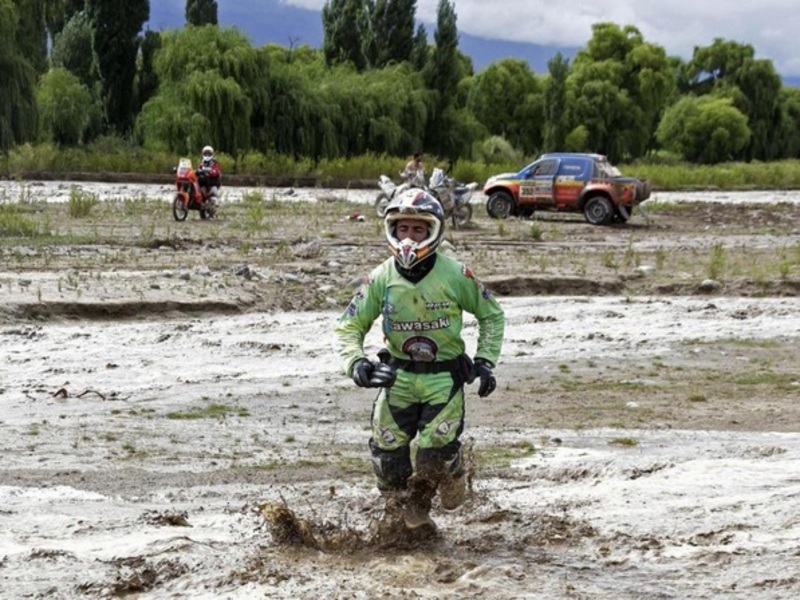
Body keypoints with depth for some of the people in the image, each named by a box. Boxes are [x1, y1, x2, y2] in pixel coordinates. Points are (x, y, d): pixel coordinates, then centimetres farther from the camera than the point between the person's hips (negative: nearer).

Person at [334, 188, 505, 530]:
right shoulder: (381, 279, -5)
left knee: (434, 456, -15)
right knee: (388, 457, -1)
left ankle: (453, 476, 22)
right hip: (398, 376, 2)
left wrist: (485, 361, -1)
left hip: (444, 377, -2)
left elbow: (491, 315, 6)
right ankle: (404, 514, 26)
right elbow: (348, 327, 0)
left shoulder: (455, 276, -9)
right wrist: (356, 363, -19)